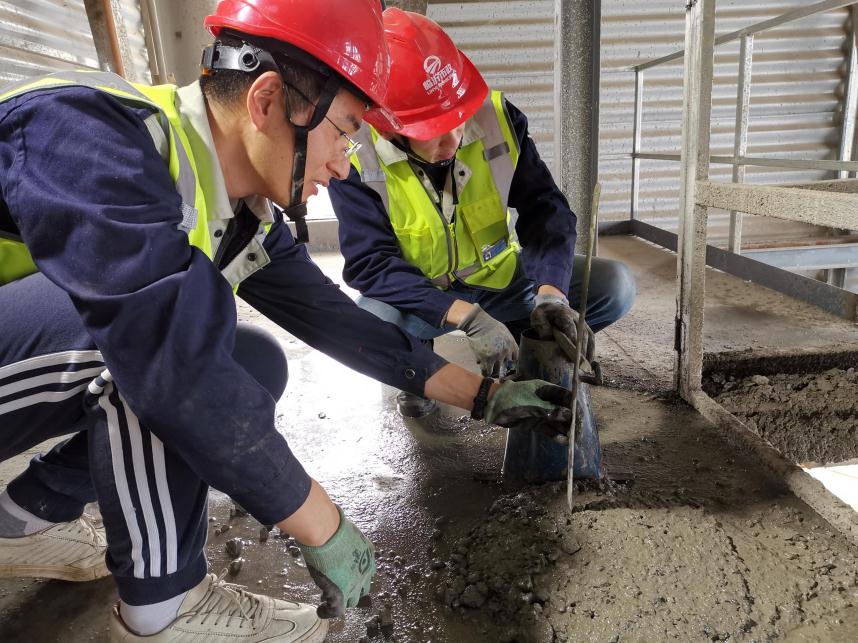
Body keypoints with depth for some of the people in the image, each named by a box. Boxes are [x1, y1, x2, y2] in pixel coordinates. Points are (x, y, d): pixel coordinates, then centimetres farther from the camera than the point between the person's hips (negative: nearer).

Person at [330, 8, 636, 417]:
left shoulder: (497, 117, -15)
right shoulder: (356, 155, -22)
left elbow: (545, 209, -14)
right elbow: (370, 263, -28)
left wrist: (550, 291, -33)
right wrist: (466, 316, -40)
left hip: (501, 283, 3)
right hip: (423, 302, -2)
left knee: (615, 285, -12)